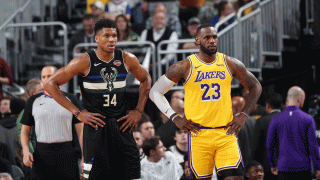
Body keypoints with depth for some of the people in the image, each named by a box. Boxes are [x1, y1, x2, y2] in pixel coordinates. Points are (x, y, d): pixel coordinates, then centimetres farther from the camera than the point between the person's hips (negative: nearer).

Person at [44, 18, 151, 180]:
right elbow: (50, 84, -7)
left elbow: (146, 80, 20)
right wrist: (77, 113, -10)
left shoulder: (127, 59, 1)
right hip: (95, 126, -3)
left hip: (121, 126, 3)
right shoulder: (85, 62, -9)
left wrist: (138, 111, 9)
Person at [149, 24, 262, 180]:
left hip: (226, 133, 2)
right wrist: (175, 118, -2)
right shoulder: (184, 67, -2)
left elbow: (255, 87, 18)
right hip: (199, 134, -1)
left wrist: (243, 115, 7)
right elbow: (155, 92, 5)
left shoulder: (230, 64, 5)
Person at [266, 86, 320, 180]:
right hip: (303, 168, -1)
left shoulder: (276, 119, 2)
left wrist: (273, 165, 19)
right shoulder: (308, 119, -3)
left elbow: (270, 145, 5)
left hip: (283, 168, 1)